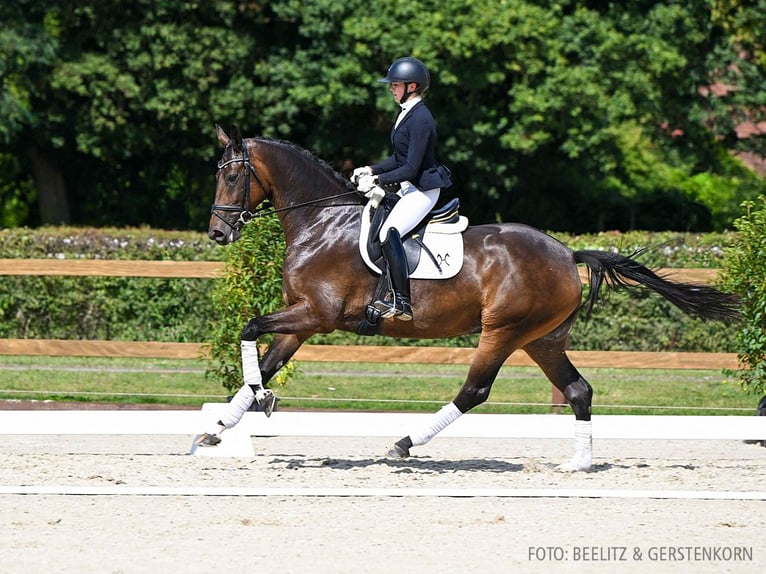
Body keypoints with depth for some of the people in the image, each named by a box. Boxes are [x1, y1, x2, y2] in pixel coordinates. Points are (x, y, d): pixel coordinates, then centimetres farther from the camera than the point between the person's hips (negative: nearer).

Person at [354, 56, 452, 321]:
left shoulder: (420, 119, -19)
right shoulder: (406, 114, 11)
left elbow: (411, 168, -22)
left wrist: (377, 180, -20)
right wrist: (371, 170, 7)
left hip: (423, 190, -11)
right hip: (409, 189, 11)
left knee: (389, 232, -26)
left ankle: (401, 302, -28)